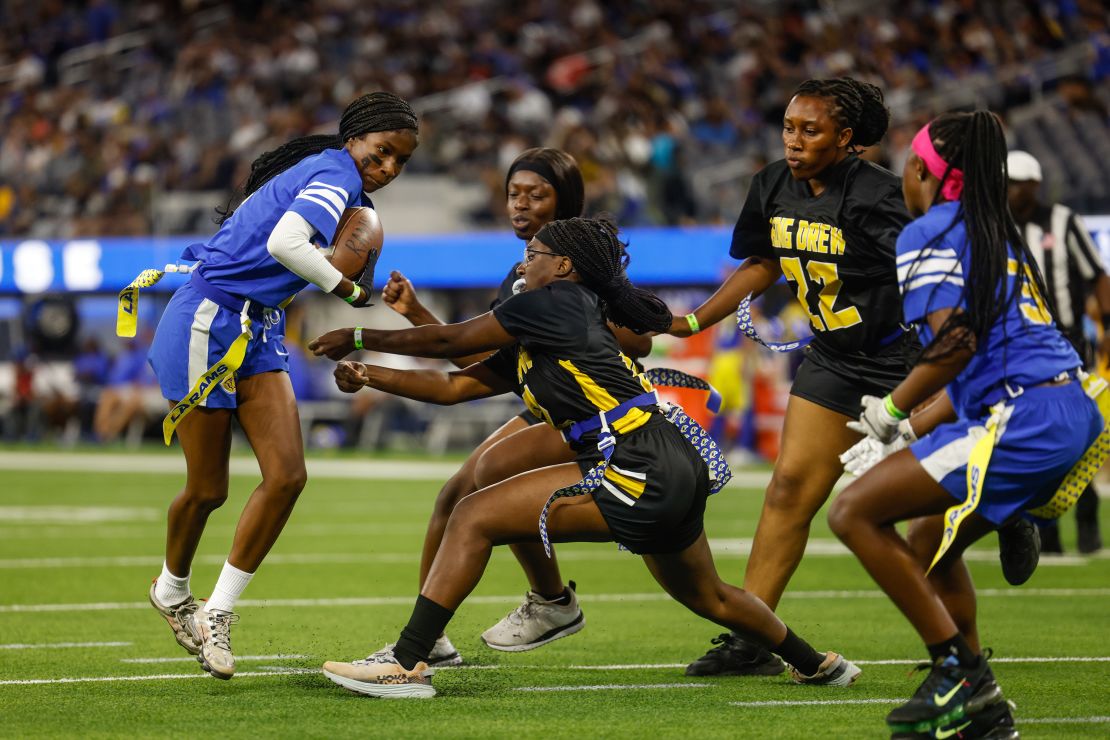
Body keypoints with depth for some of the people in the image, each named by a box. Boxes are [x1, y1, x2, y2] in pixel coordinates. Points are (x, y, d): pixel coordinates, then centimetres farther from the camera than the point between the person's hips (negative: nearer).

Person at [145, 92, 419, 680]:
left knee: (287, 475, -6)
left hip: (256, 332, 9)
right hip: (206, 324, -9)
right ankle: (172, 592, 31)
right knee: (208, 490, 3)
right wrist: (349, 289, -20)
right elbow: (284, 243, -33)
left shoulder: (331, 179, 13)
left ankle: (218, 614, 2)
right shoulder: (338, 175, -16)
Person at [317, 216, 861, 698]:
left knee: (475, 517, -13)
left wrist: (361, 339, 12)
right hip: (673, 474, 11)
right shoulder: (531, 348, 22)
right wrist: (369, 376, 14)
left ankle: (406, 663, -16)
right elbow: (455, 386, 21)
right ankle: (814, 662, 53)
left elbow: (448, 341, 1)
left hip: (639, 471, -11)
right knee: (706, 596, 33)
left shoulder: (554, 302, -4)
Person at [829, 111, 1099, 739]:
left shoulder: (930, 233, -3)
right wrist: (910, 432, 26)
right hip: (1073, 413, 9)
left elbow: (956, 341, -17)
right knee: (927, 547, 22)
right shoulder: (1000, 233, 25)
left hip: (1022, 421, -9)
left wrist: (893, 410, -3)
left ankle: (958, 668, -8)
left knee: (854, 513, -6)